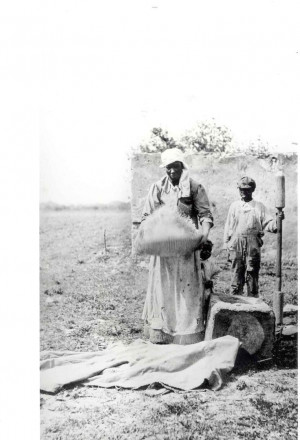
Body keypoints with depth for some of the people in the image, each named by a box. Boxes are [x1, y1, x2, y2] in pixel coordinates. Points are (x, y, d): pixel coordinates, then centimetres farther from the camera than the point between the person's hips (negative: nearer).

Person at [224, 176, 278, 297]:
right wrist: (227, 245, 7)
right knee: (237, 272, 3)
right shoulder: (234, 206, 13)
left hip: (253, 243, -1)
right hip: (236, 243, 1)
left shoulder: (259, 206, 10)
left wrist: (276, 223, -20)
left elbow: (267, 222, 2)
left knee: (252, 273, 0)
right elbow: (228, 226, 12)